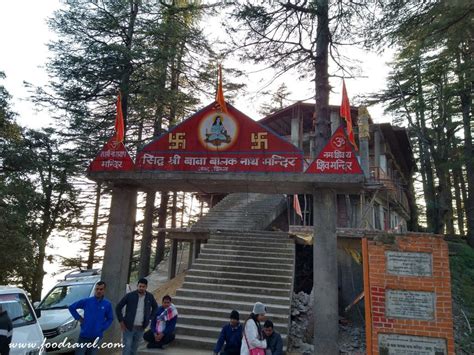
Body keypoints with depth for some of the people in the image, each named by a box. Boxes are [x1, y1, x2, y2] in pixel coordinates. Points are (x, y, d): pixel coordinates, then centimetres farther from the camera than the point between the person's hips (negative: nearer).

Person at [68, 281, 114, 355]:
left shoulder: (107, 304, -1)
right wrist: (79, 318, -1)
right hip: (84, 335, -1)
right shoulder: (86, 301, -5)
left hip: (97, 336, 1)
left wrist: (102, 328, -4)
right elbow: (71, 307, 4)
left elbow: (110, 318, 8)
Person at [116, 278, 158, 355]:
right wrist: (121, 321, -5)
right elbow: (118, 308, -2)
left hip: (141, 328, 3)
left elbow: (155, 307, 16)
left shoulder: (150, 297, -1)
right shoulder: (130, 295, -10)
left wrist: (149, 318, 8)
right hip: (128, 326, -3)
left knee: (134, 348, 12)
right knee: (127, 347, -2)